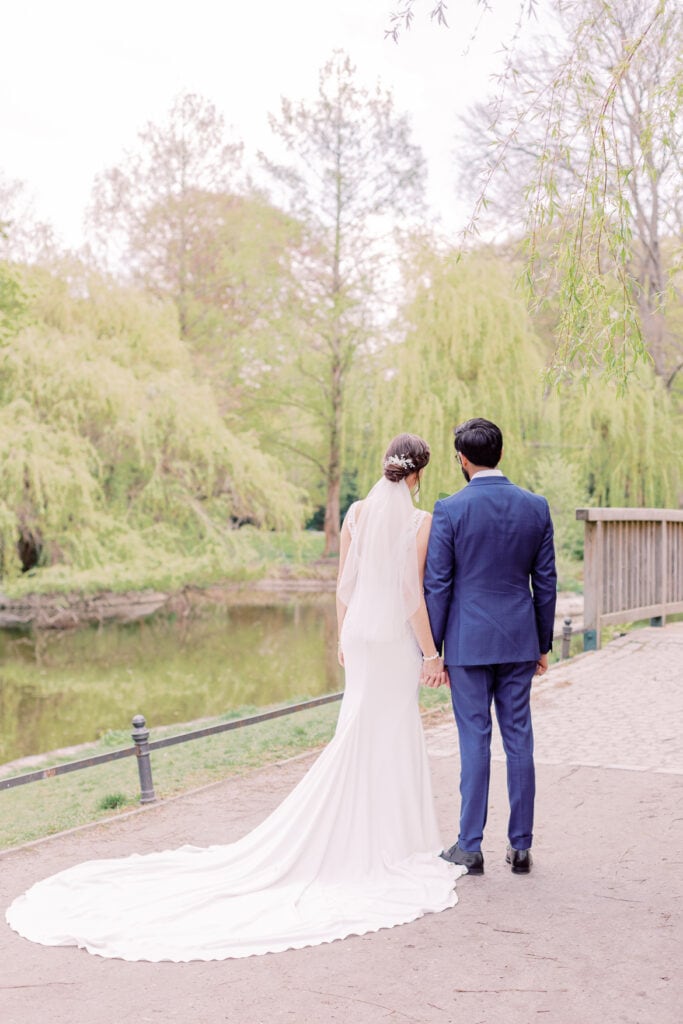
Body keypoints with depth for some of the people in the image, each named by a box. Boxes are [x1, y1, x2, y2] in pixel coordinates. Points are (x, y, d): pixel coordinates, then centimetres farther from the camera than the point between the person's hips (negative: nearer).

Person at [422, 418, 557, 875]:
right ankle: (520, 846, 15)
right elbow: (546, 582, 5)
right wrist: (543, 645, 13)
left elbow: (437, 585, -8)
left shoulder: (450, 510, -9)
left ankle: (471, 847, 10)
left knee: (475, 740, 3)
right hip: (519, 640, 3)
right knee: (519, 739, 8)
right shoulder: (536, 507, 1)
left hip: (468, 641, -3)